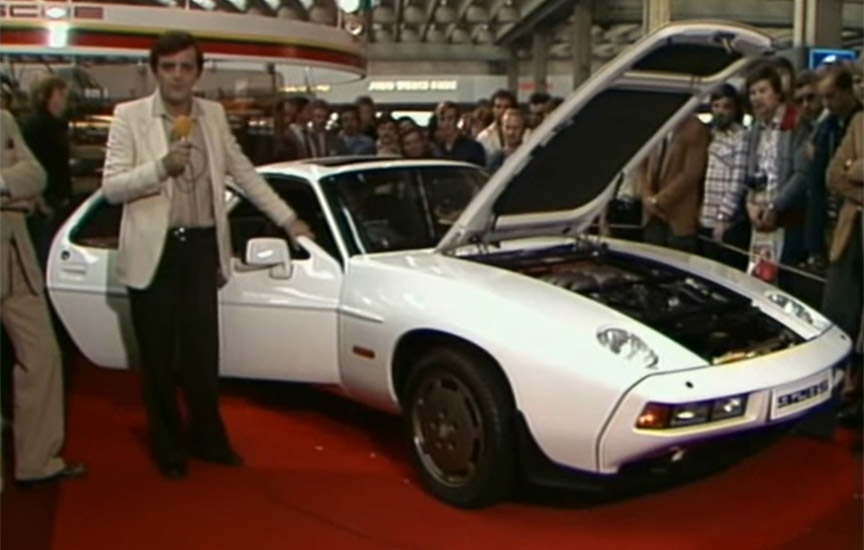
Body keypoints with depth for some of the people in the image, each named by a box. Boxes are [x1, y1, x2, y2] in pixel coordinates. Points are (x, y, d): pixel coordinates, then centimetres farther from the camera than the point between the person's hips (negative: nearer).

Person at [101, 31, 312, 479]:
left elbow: (242, 171, 15)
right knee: (158, 357, 8)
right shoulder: (129, 116, -4)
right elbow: (111, 187, -9)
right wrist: (162, 166, -23)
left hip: (201, 248, 3)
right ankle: (168, 447, 23)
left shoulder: (214, 115, 7)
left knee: (202, 353, 8)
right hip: (154, 251, -2)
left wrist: (287, 219, 14)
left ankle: (207, 437, 26)